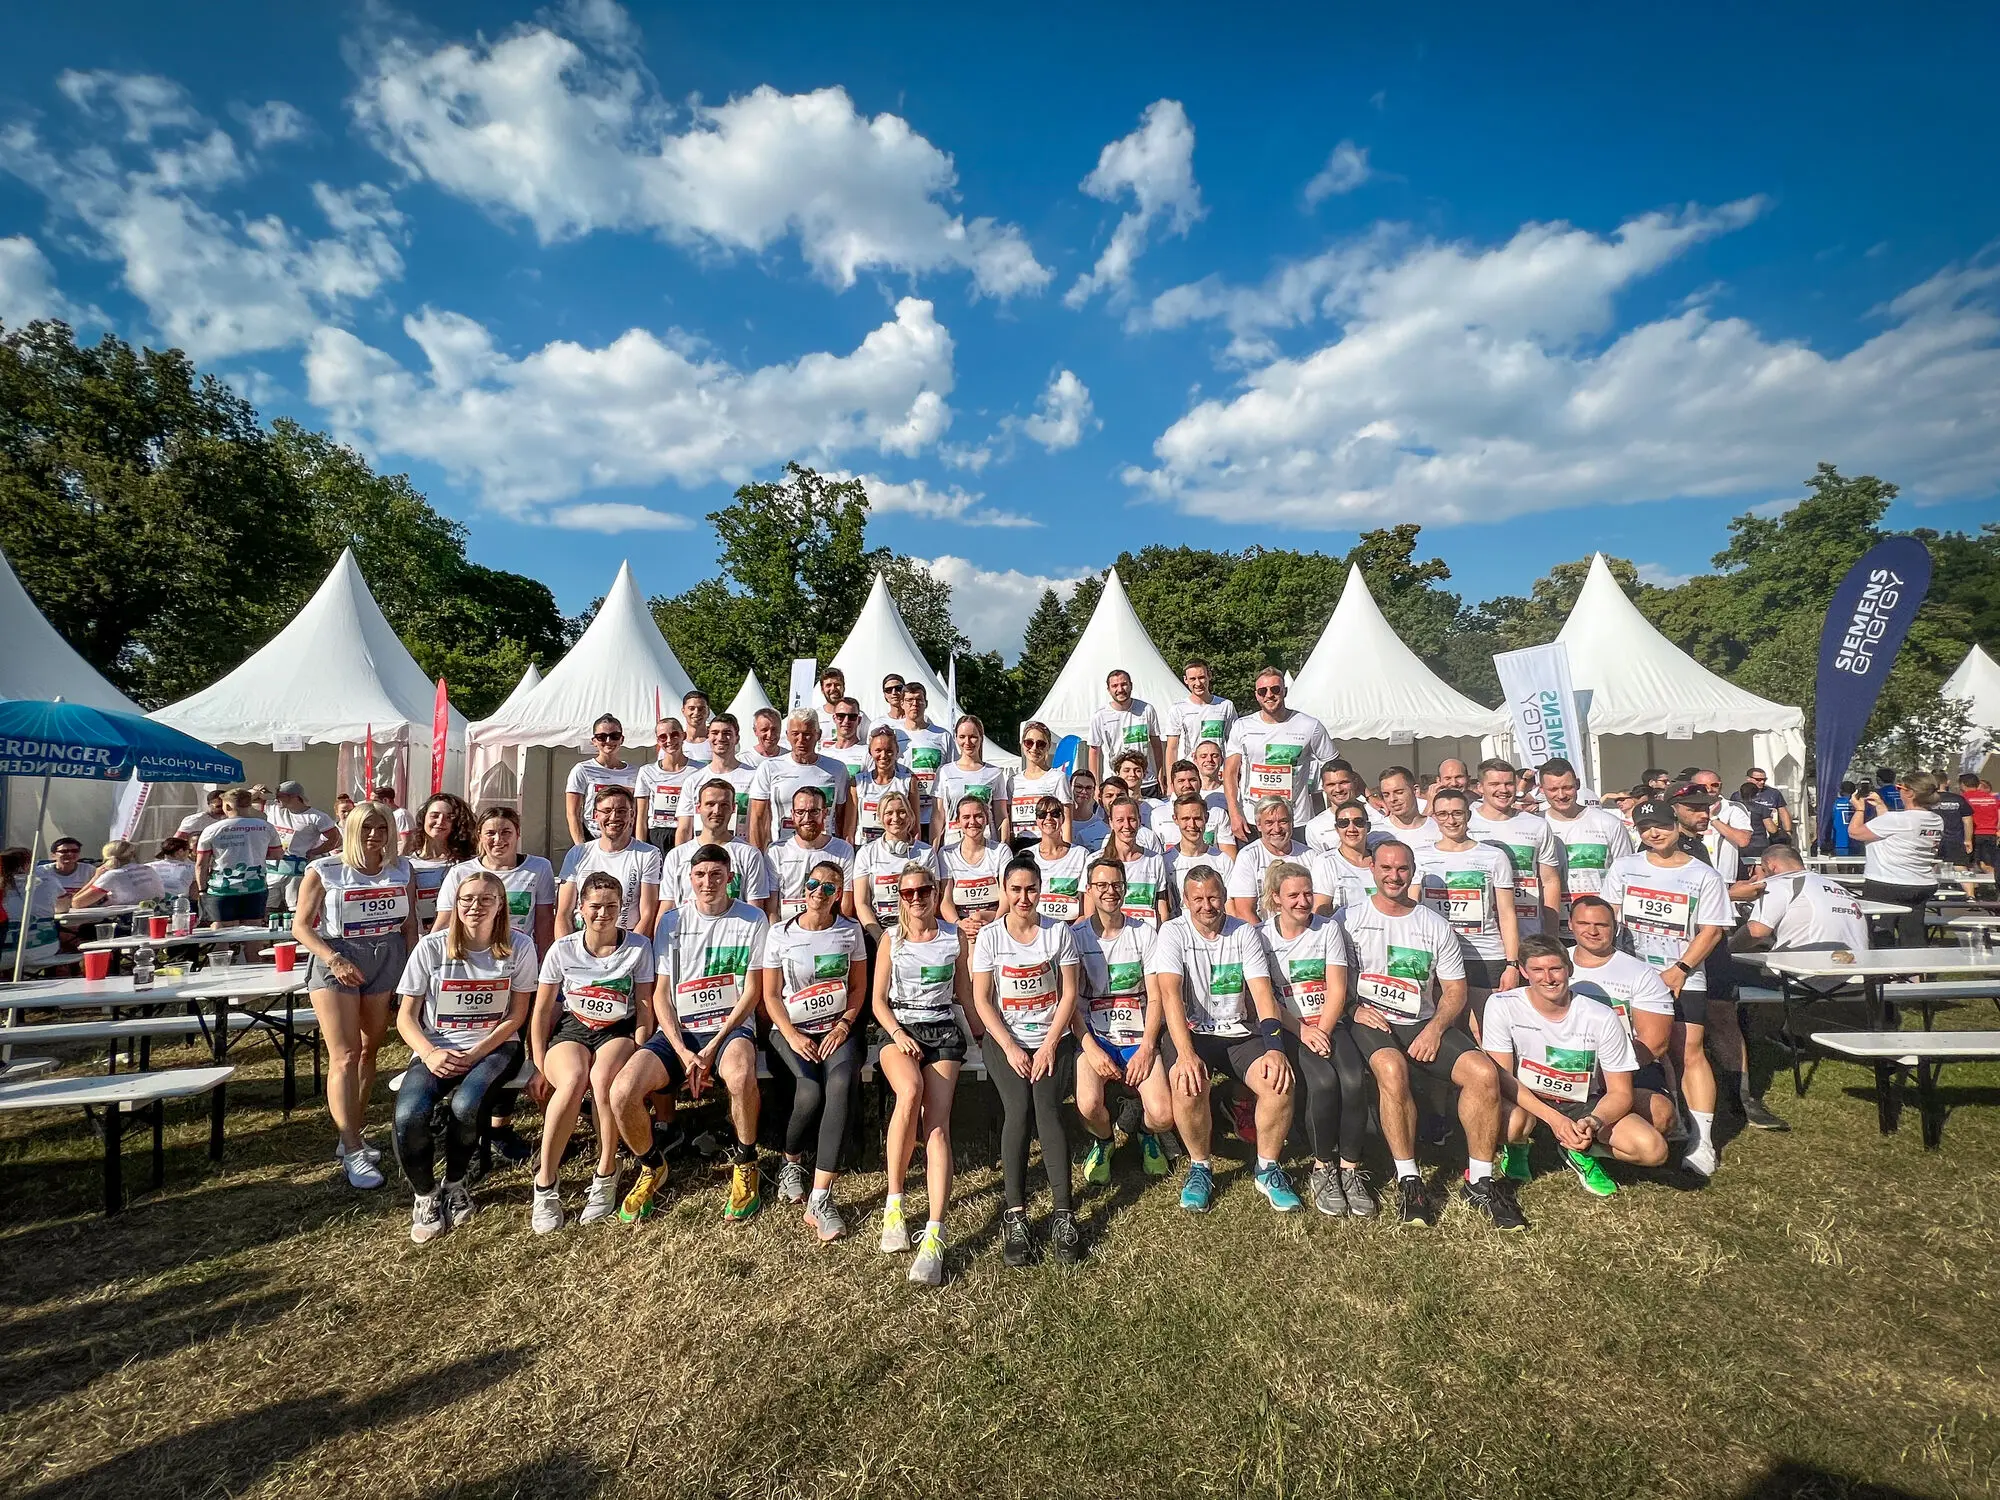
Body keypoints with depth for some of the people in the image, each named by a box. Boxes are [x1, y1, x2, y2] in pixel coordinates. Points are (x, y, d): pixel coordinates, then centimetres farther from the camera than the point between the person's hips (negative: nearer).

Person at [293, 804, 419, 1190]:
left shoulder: (402, 871, 7)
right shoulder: (323, 871, -2)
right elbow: (301, 926, -3)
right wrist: (333, 959, -18)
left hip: (387, 962, 3)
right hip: (336, 962, -3)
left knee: (368, 1051, 9)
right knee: (344, 1056, -9)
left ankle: (352, 1136, 23)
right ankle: (353, 1153, -7)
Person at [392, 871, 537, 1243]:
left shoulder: (518, 947, -5)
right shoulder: (431, 947, -3)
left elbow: (516, 1016, -1)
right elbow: (406, 1017, 1)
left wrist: (474, 1054, -14)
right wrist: (430, 1054, -17)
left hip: (493, 1047, -1)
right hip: (436, 1050, 1)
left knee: (465, 1106, -31)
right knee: (409, 1117, -28)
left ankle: (454, 1185, 1)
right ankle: (425, 1195, 3)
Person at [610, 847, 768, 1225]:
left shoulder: (752, 920, 1)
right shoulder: (672, 921, 7)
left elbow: (752, 992, -2)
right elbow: (661, 994, 4)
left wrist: (712, 1048, -12)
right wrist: (684, 1053, -10)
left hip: (730, 1027, -3)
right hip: (677, 1031, 3)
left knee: (740, 1075, -37)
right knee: (623, 1094, -22)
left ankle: (745, 1168, -9)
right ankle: (652, 1168, 10)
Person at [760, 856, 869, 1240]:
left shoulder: (850, 931, 5)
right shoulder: (780, 934, 1)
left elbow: (859, 988, 9)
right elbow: (770, 995, 2)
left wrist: (843, 1026, -7)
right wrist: (793, 1035, -11)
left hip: (837, 1029, 1)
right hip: (791, 1030, -1)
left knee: (841, 1084, -30)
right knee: (810, 1093, -28)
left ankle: (820, 1200, -27)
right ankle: (792, 1162, 7)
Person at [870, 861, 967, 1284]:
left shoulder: (954, 937, 9)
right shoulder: (891, 938, 7)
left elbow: (964, 994, 16)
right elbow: (878, 999, 5)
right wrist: (898, 1035, -10)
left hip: (943, 1031, 1)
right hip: (898, 1029, -1)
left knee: (937, 1123, -20)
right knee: (910, 1091, -33)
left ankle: (935, 1236, -24)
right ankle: (893, 1204, -19)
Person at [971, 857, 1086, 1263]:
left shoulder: (1058, 932, 0)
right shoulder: (989, 936, -1)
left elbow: (1069, 994, -1)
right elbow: (981, 1000, -2)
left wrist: (1049, 1046, -10)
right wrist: (1011, 1048, -11)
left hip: (1052, 1038, 0)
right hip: (1005, 1039, 0)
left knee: (1047, 1108, -21)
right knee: (1018, 1110, -21)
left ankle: (1062, 1214, -15)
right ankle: (1015, 1216, -15)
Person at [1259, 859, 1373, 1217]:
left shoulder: (1329, 929, 8)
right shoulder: (1262, 936, 2)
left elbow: (1337, 990, 2)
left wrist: (1322, 1032, -12)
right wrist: (1303, 1031, -15)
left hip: (1330, 1025, 2)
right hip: (1288, 1030, -2)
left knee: (1354, 1080, -27)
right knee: (1323, 1082, -29)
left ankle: (1350, 1168, -10)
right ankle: (1322, 1168, -9)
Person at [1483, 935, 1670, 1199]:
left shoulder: (1601, 1018, -15)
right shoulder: (1503, 1006, -19)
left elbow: (1621, 1093, -8)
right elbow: (1502, 1076, -18)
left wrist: (1593, 1123, -28)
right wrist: (1554, 1118, -29)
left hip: (1583, 1105, 2)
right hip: (1525, 1099, -2)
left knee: (1653, 1149, -22)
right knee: (1511, 1122, -37)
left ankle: (1580, 1150, 10)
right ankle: (1517, 1147, 3)